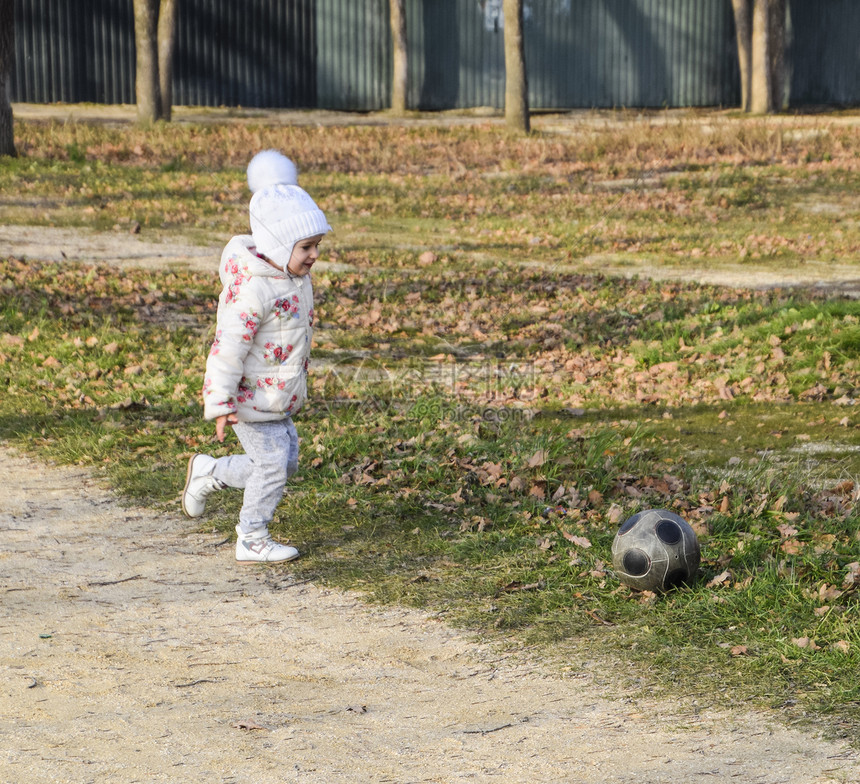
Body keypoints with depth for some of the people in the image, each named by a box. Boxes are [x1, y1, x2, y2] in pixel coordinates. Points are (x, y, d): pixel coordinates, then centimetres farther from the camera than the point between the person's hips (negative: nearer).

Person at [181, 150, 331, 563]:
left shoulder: (293, 276, 2)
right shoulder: (252, 289, -27)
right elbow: (227, 347, -26)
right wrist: (220, 404, -24)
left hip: (278, 397, 9)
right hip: (251, 400, -9)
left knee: (285, 461, 15)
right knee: (272, 465, -4)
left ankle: (207, 473, 30)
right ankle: (251, 540, 12)